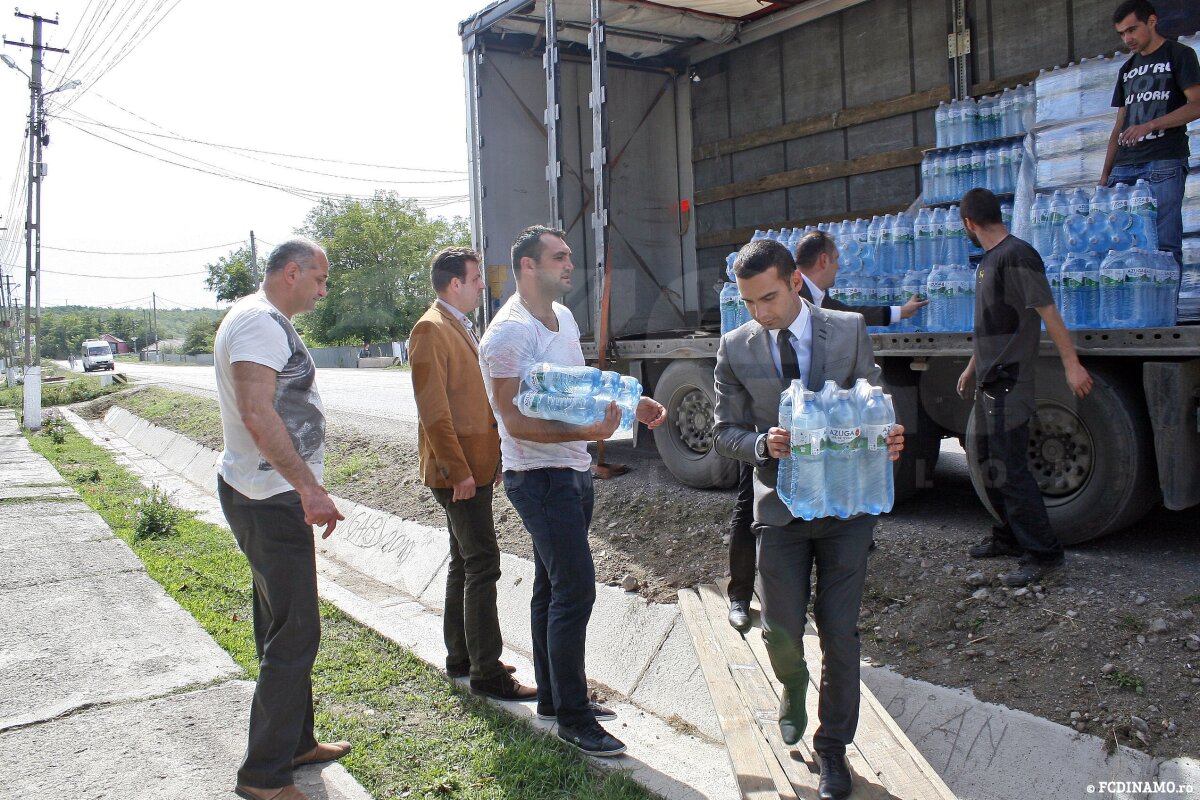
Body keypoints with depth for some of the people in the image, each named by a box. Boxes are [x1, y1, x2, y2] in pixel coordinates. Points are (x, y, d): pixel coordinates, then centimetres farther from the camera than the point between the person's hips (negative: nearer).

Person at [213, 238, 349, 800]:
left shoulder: (264, 321, 18)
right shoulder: (261, 321, -16)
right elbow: (257, 413, -28)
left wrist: (303, 489, 24)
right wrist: (310, 488, -29)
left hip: (268, 496, 11)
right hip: (270, 500, -11)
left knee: (284, 628, 18)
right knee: (294, 634, -5)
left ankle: (295, 743, 31)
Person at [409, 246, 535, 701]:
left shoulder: (462, 327, 17)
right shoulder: (432, 329, -14)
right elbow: (433, 409, -20)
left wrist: (489, 459, 18)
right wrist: (458, 470, -22)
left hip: (475, 466, 10)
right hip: (457, 470, -10)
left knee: (464, 563, 16)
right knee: (483, 565, -7)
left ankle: (460, 658, 27)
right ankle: (487, 672, 1)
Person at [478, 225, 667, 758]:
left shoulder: (564, 318, 11)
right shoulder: (509, 334, -17)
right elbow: (517, 422, -21)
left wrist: (630, 405, 7)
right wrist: (587, 432, -32)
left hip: (573, 471, 9)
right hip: (539, 476, -9)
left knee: (553, 587, 17)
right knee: (575, 588, -8)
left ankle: (553, 697, 30)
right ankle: (572, 717, 4)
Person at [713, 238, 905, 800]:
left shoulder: (849, 331, -2)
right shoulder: (736, 348, -1)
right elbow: (725, 434, 2)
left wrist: (888, 438, -19)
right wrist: (763, 444, -19)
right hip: (780, 506, 1)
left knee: (839, 632, 3)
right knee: (782, 630, 4)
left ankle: (833, 747, 24)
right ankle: (794, 687, 41)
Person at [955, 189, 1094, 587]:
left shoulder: (1017, 256, -14)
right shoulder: (988, 260, 16)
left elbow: (1048, 313, -17)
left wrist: (1072, 364, -18)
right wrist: (972, 367, 29)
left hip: (1010, 382, -10)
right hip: (990, 382, 10)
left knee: (1009, 468, -10)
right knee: (989, 463, 16)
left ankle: (1044, 554, -3)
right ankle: (1009, 536, 29)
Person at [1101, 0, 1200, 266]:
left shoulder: (1179, 55, 8)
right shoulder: (1127, 70, 25)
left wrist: (1149, 126, -18)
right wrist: (1105, 173, 12)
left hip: (1165, 163, -6)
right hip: (1125, 165, 6)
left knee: (1164, 243, -13)